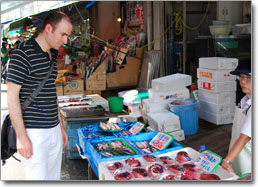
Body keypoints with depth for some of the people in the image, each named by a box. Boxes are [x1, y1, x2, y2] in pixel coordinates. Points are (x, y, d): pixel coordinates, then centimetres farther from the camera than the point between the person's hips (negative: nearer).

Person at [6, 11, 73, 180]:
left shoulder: (53, 55, 12)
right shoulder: (23, 53, -12)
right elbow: (12, 96, -14)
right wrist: (22, 137, -17)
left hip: (54, 130, 8)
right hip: (34, 132, -8)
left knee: (54, 177, 14)